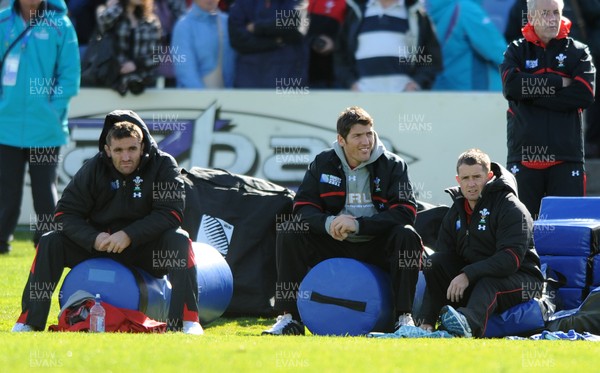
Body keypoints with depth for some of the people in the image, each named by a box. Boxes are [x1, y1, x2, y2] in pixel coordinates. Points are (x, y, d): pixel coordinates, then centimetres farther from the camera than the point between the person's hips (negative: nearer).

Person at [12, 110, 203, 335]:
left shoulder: (163, 165, -13)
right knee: (50, 242, -17)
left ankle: (188, 320, -36)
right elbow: (65, 213, -8)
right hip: (100, 245, 2)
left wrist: (129, 236, -31)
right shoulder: (94, 169, -8)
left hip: (147, 250, -2)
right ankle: (29, 321, -16)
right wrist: (93, 239, -26)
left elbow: (171, 213, -21)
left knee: (179, 240, -31)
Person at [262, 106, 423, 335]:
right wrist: (328, 223, -26)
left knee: (407, 236, -32)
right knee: (288, 234, -17)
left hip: (377, 248, -2)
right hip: (335, 247, 2)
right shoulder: (323, 164, 2)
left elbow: (405, 212, -17)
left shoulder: (393, 165, -6)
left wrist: (358, 224, -27)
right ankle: (290, 318, -15)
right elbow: (303, 207, -2)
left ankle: (404, 316, -26)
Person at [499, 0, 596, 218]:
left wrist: (532, 93, -9)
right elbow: (510, 85, -9)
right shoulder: (516, 51, 11)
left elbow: (585, 94, -7)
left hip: (566, 157, 0)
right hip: (524, 154, 0)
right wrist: (558, 83, -9)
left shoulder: (578, 52, 10)